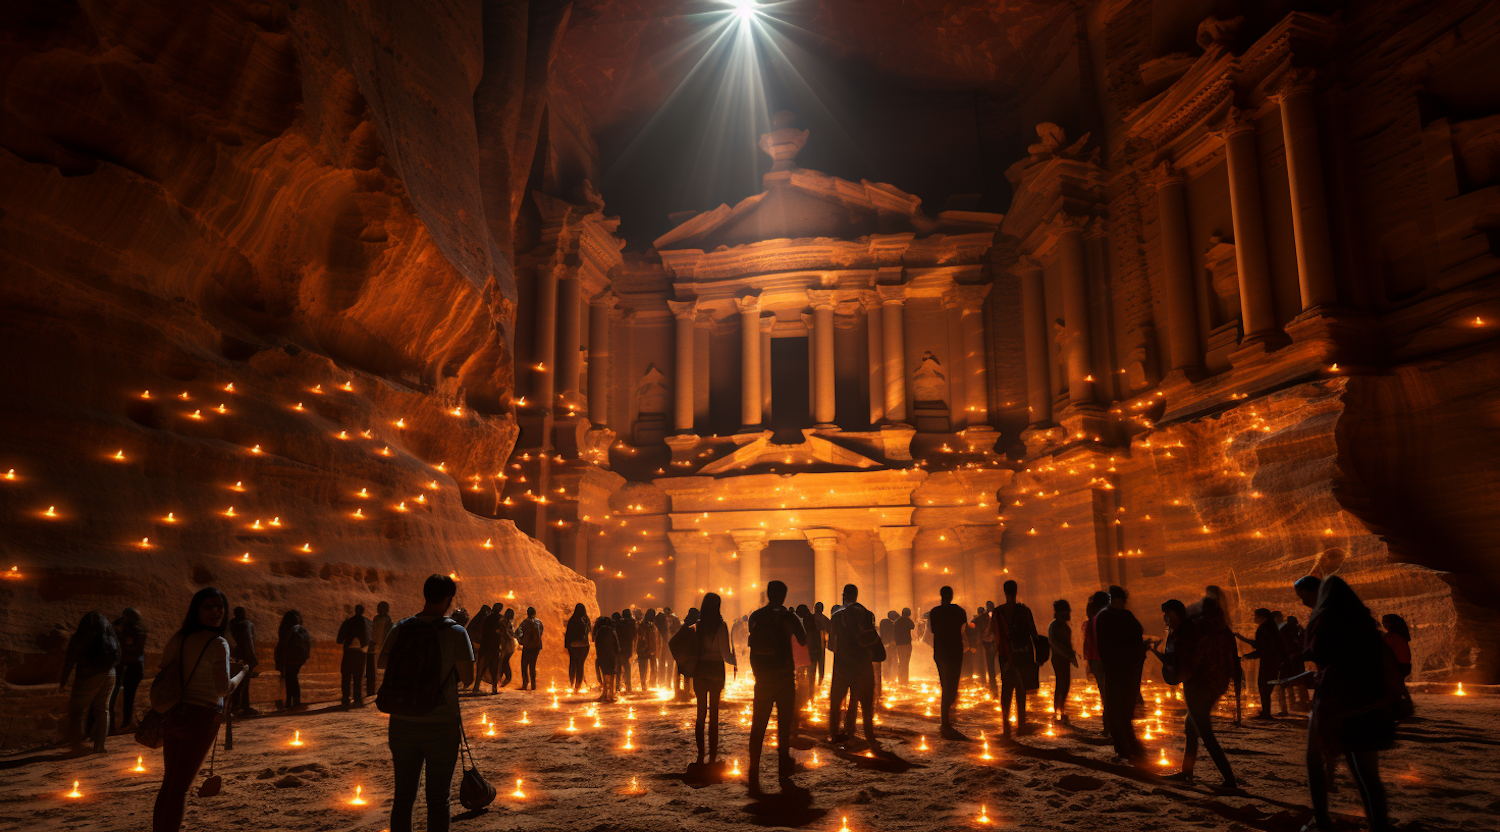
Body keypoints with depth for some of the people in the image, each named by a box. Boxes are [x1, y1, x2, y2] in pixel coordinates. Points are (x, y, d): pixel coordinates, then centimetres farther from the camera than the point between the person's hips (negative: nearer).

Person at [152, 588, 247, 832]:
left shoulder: (178, 638, 4)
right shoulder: (217, 644, -15)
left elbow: (164, 675, 12)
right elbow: (223, 689, -16)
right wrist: (241, 672, 3)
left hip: (173, 715, 6)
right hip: (200, 719, -6)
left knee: (169, 782, 18)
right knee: (180, 787, 2)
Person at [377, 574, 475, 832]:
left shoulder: (400, 629, -1)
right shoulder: (455, 633, -12)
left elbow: (381, 663, 8)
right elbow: (467, 679, -9)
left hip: (402, 724, 4)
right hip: (441, 726, -3)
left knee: (403, 797, 13)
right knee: (438, 800, 7)